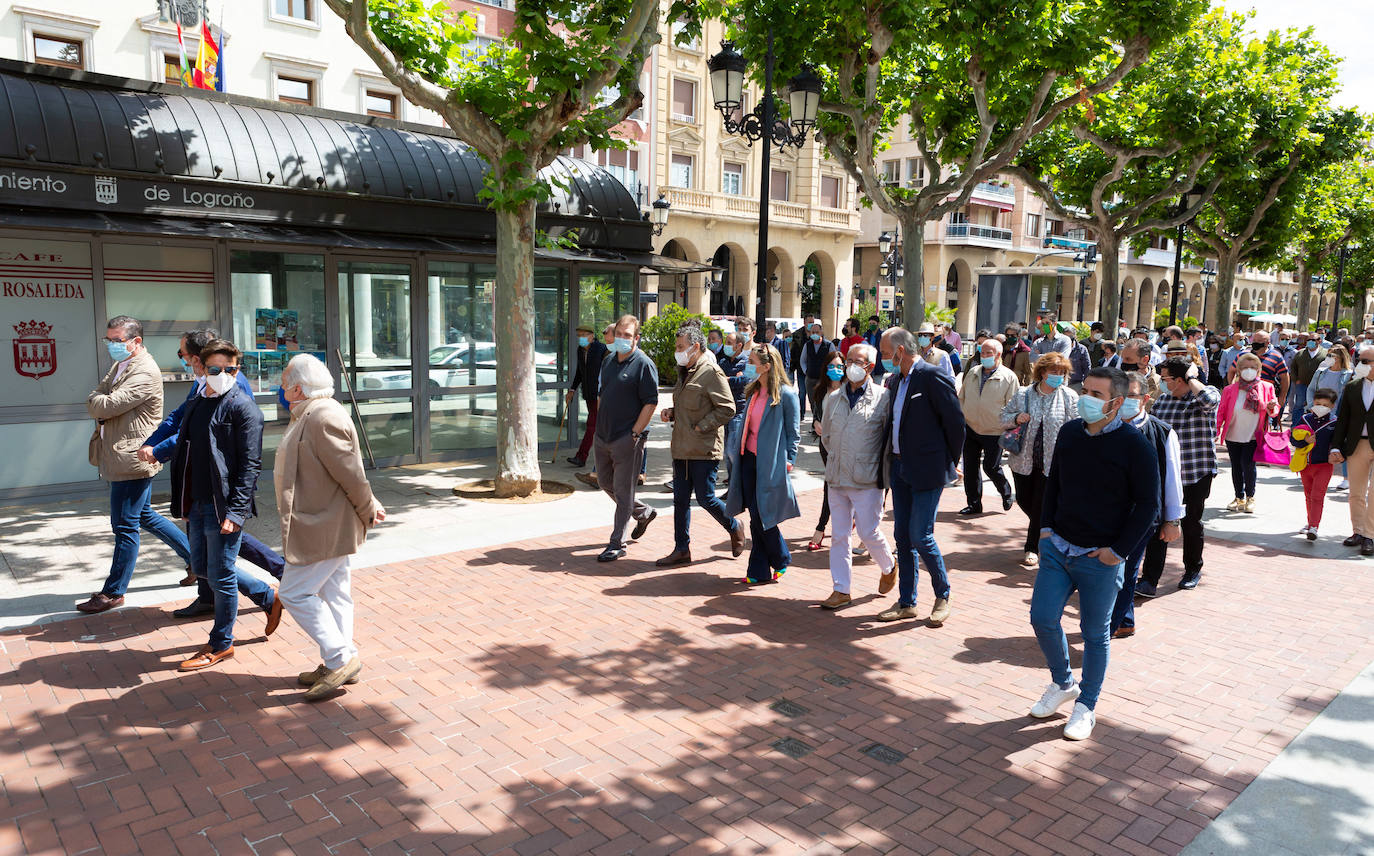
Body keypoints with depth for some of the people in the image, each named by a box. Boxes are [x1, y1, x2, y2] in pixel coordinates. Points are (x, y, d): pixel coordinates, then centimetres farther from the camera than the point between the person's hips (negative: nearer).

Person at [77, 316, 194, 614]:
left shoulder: (145, 372, -18)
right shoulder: (119, 366, 15)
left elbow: (106, 406, -22)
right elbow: (97, 396, 14)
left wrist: (96, 402, -3)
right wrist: (99, 403, -6)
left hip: (132, 460, -11)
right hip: (123, 458, 11)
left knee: (125, 526, -1)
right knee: (145, 516, 19)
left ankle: (114, 592, 9)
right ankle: (196, 558, 29)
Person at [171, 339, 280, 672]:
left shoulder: (243, 407, -11)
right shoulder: (198, 404, 13)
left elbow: (250, 464, -16)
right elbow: (186, 452, 19)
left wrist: (236, 511, -21)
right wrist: (180, 493, 15)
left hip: (224, 506, -9)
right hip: (197, 504, 9)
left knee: (221, 575, 2)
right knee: (202, 567, 18)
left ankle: (221, 645, 19)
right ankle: (269, 598, 34)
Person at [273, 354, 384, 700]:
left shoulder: (323, 418, -22)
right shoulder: (310, 415, 13)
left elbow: (350, 471, -21)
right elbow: (349, 473, 17)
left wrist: (367, 511, -11)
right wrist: (368, 504, 16)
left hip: (324, 527, -11)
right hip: (325, 525, 11)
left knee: (294, 593, -5)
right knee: (334, 592, 15)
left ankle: (340, 658, 2)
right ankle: (340, 664, 26)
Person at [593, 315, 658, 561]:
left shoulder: (643, 364, -11)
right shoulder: (608, 362, 12)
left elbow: (651, 402, -15)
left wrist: (635, 433, -18)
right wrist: (601, 425, 15)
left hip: (627, 439, -8)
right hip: (603, 436, 8)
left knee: (622, 490, -2)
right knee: (605, 482, 18)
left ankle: (617, 543, 7)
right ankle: (644, 513, 38)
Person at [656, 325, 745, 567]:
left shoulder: (711, 372, -13)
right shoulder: (685, 372, 16)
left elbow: (727, 409, -17)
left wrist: (701, 427, -18)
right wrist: (671, 412, 8)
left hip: (704, 450, -8)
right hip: (682, 448, 9)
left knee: (706, 498, -1)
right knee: (680, 500, 9)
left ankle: (734, 528, 25)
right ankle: (682, 549, 18)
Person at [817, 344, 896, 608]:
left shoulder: (883, 397, -5)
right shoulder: (834, 397, 10)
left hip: (867, 480, -4)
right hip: (836, 477, 5)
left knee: (868, 532, -1)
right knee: (839, 534, 6)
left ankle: (889, 567, 30)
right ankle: (841, 590, 14)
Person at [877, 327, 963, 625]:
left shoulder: (934, 377, -13)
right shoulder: (896, 380, 11)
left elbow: (956, 423, -11)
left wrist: (948, 463, -4)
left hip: (926, 471, -8)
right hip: (899, 467, 8)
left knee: (920, 536, -6)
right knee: (902, 536, 11)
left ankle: (943, 597, 16)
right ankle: (906, 603, 22)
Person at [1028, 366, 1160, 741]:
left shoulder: (1134, 445, -13)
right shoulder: (1069, 432, 3)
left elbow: (1148, 504, -9)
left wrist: (1118, 551, -11)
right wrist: (1046, 527, 9)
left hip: (1100, 559, -5)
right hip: (1057, 548, 5)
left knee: (1095, 633, 8)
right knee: (1043, 618, 5)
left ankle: (1086, 706, 25)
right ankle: (1063, 683, 31)